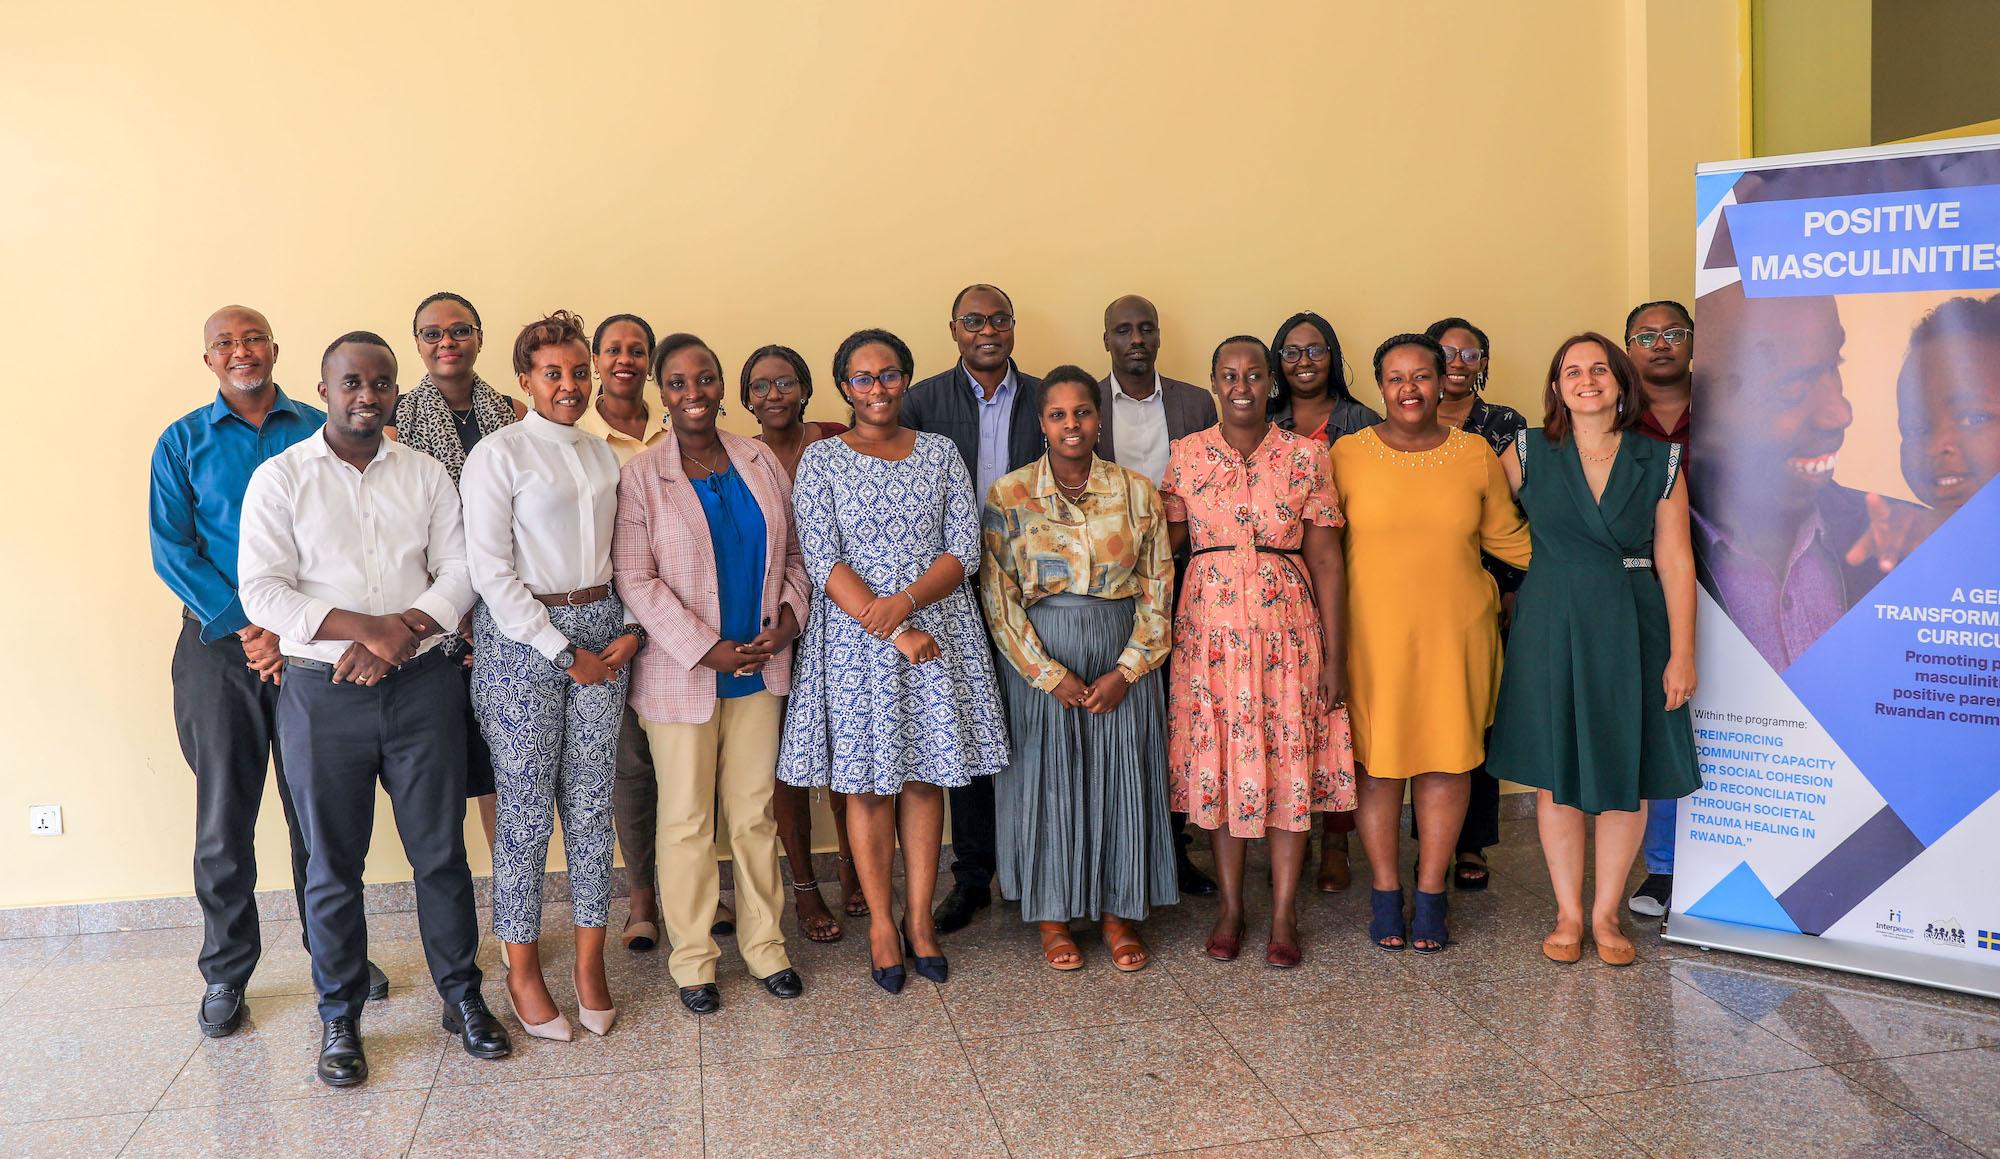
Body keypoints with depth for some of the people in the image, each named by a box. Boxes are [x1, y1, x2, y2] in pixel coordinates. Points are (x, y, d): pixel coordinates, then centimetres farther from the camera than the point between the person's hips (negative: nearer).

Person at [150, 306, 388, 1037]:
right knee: (224, 816, 5)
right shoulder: (182, 443, 5)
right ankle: (225, 973, 19)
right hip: (219, 647, 0)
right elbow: (172, 550, -1)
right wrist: (245, 626, -12)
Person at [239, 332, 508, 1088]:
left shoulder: (426, 475, 8)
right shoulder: (280, 478, 0)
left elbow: (459, 570, 1)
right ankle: (340, 1019, 24)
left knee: (441, 851, 7)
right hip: (321, 693, -1)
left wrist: (401, 632, -15)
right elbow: (262, 593, -9)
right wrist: (368, 628, -19)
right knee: (333, 866, 8)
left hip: (422, 686, 2)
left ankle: (462, 997, 22)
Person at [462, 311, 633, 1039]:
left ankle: (590, 964, 18)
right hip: (522, 640, -5)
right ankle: (522, 971, 16)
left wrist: (631, 630, -2)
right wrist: (564, 653, -11)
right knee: (526, 810, 1)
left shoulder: (605, 456, 12)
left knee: (592, 807, 7)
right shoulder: (498, 455, -6)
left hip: (600, 632, 5)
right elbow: (491, 573, -10)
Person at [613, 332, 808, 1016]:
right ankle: (693, 960, 19)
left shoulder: (761, 462, 6)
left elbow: (790, 554, 11)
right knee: (686, 819, 5)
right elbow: (635, 580, -12)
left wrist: (787, 620, -5)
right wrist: (708, 649, -16)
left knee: (755, 813, 12)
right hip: (681, 672, -3)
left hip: (759, 667, 4)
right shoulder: (640, 477, -6)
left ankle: (764, 945, 25)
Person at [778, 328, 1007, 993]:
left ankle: (919, 918, 20)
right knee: (868, 783, 4)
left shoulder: (940, 453, 7)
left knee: (925, 776, 7)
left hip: (938, 630, 2)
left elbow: (964, 551, -1)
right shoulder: (821, 461, 0)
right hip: (854, 635, -2)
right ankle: (882, 924, 18)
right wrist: (893, 633, -17)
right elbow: (824, 564, -9)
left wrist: (904, 603, -17)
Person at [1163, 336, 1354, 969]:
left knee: (1290, 760, 2)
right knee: (1216, 759, 5)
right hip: (1210, 624, 1)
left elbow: (1326, 560, 0)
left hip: (1287, 624, -1)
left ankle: (1284, 916, 13)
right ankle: (1230, 906, 20)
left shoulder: (1306, 455, 0)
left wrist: (1335, 656, -3)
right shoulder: (1186, 454, 4)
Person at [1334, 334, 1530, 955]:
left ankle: (1431, 894, 20)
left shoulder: (1477, 454, 4)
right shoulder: (1347, 455, -1)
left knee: (1447, 759, 6)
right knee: (1377, 762, 3)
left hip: (1455, 631, 2)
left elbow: (1506, 537, 14)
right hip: (1372, 631, -1)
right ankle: (1385, 892, 19)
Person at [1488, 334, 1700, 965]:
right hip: (1550, 627, 0)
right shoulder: (1527, 453, 1)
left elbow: (1675, 562, -1)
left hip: (1632, 630, 1)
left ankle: (1606, 913, 20)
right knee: (1555, 771, 5)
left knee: (1627, 775, 5)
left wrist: (1681, 652, -6)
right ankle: (1568, 913, 19)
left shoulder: (1660, 462, 2)